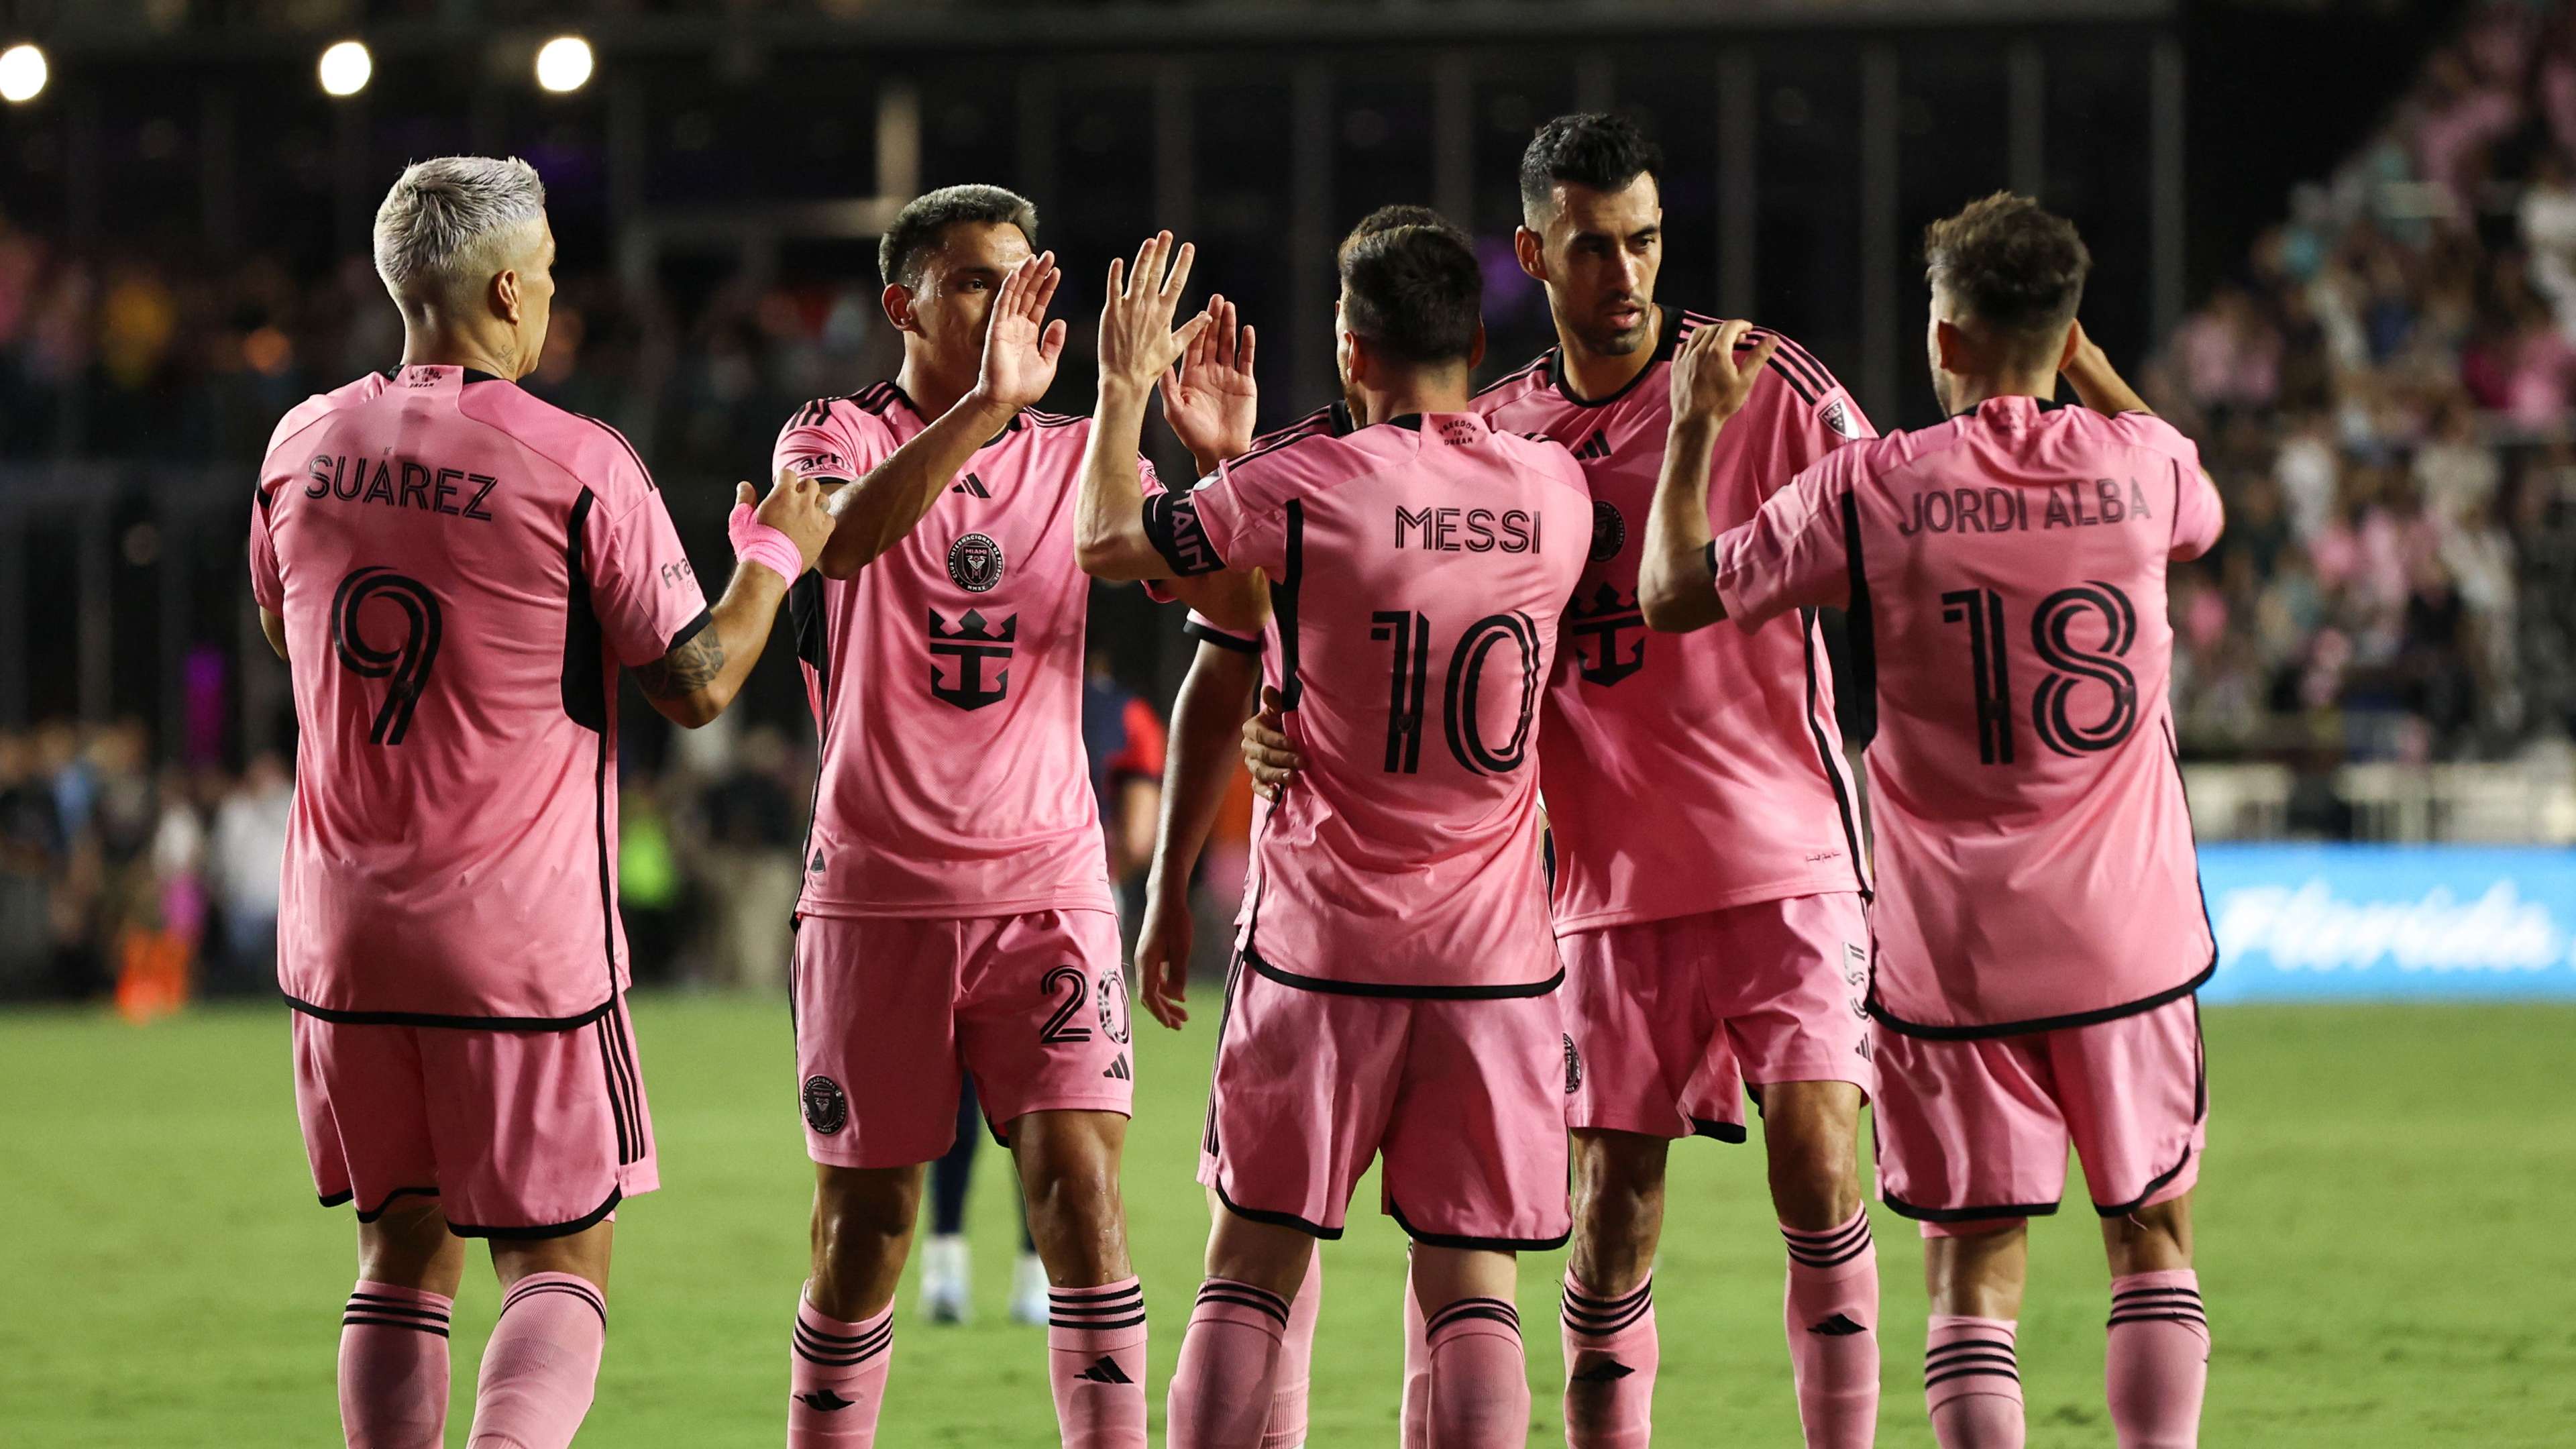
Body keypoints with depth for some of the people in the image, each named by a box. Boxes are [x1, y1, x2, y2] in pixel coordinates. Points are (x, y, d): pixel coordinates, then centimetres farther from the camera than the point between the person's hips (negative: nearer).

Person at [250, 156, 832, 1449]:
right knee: (558, 1267, 3)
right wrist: (774, 556, 10)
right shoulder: (578, 467, -12)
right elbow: (695, 683, -6)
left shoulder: (304, 447, 3)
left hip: (341, 930, 4)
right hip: (523, 939, -4)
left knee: (402, 1253, 15)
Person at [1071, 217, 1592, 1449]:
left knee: (1249, 1273, 7)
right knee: (1470, 1287, 2)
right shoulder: (1556, 493, 1)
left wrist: (1126, 389, 19)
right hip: (1493, 957, 2)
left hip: (1322, 944, -2)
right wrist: (1245, 452, 25)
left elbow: (1105, 543, 4)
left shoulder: (1302, 488, -10)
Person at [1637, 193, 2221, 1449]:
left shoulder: (1873, 488, -9)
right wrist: (2082, 361, 29)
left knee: (1974, 1273, 2)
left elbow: (1674, 595, 2)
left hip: (1950, 954, -1)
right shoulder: (2141, 463, -2)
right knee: (2152, 1239, 14)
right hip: (2128, 940, 1)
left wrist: (1695, 429, 14)